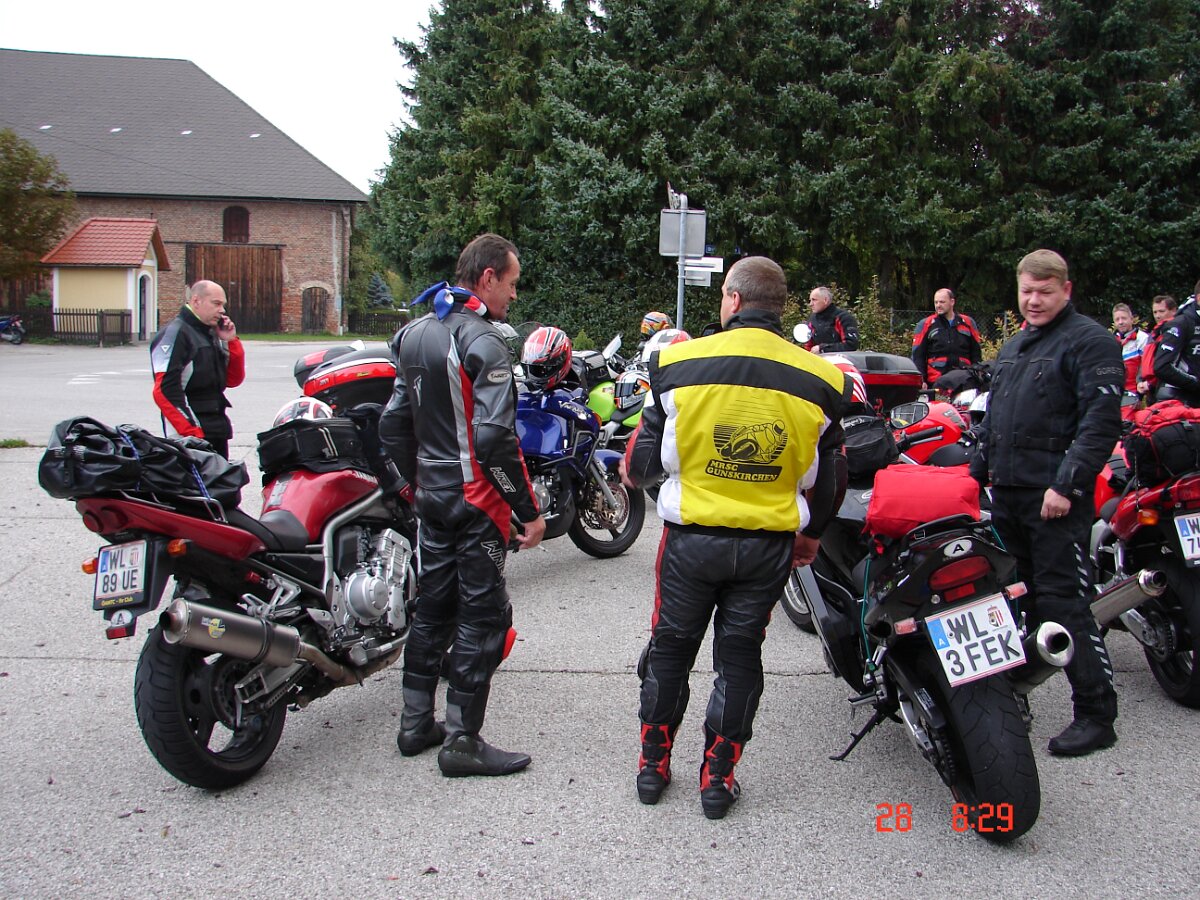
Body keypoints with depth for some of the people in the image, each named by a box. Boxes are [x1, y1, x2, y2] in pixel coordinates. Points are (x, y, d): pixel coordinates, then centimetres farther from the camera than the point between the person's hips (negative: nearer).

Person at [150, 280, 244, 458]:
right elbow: (164, 391, -18)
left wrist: (231, 341, 4)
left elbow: (233, 380, 16)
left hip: (218, 431, 9)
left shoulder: (212, 335, 17)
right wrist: (191, 432, -21)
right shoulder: (174, 334, -9)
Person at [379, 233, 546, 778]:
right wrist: (528, 510, -17)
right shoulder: (482, 341, -17)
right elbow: (495, 437, -23)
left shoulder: (414, 333, 10)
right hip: (477, 502, -9)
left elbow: (393, 424, 14)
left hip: (431, 497, 9)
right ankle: (461, 742, 6)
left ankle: (416, 724, 26)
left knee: (432, 606, 17)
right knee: (483, 615, 0)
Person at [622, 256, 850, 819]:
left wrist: (631, 475, 19)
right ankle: (718, 779, 23)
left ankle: (653, 765, 28)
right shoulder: (819, 379, -3)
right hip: (769, 544, 1)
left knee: (670, 649, 16)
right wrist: (811, 534, 22)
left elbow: (644, 462, -4)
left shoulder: (679, 363, -10)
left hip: (691, 537, -1)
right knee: (740, 656, 14)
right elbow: (828, 480, 5)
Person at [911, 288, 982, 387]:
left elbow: (976, 353, 17)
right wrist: (921, 380, -6)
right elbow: (917, 355, 3)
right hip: (935, 382, -2)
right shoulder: (926, 324, 6)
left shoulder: (968, 323, 13)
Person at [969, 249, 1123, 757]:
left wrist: (1067, 484, -21)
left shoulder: (1090, 341, -5)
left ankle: (1096, 714, -2)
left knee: (1062, 602, -9)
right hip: (1007, 493, 8)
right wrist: (976, 472, 23)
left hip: (1055, 498, -8)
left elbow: (1102, 421, -15)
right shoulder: (1013, 347, 22)